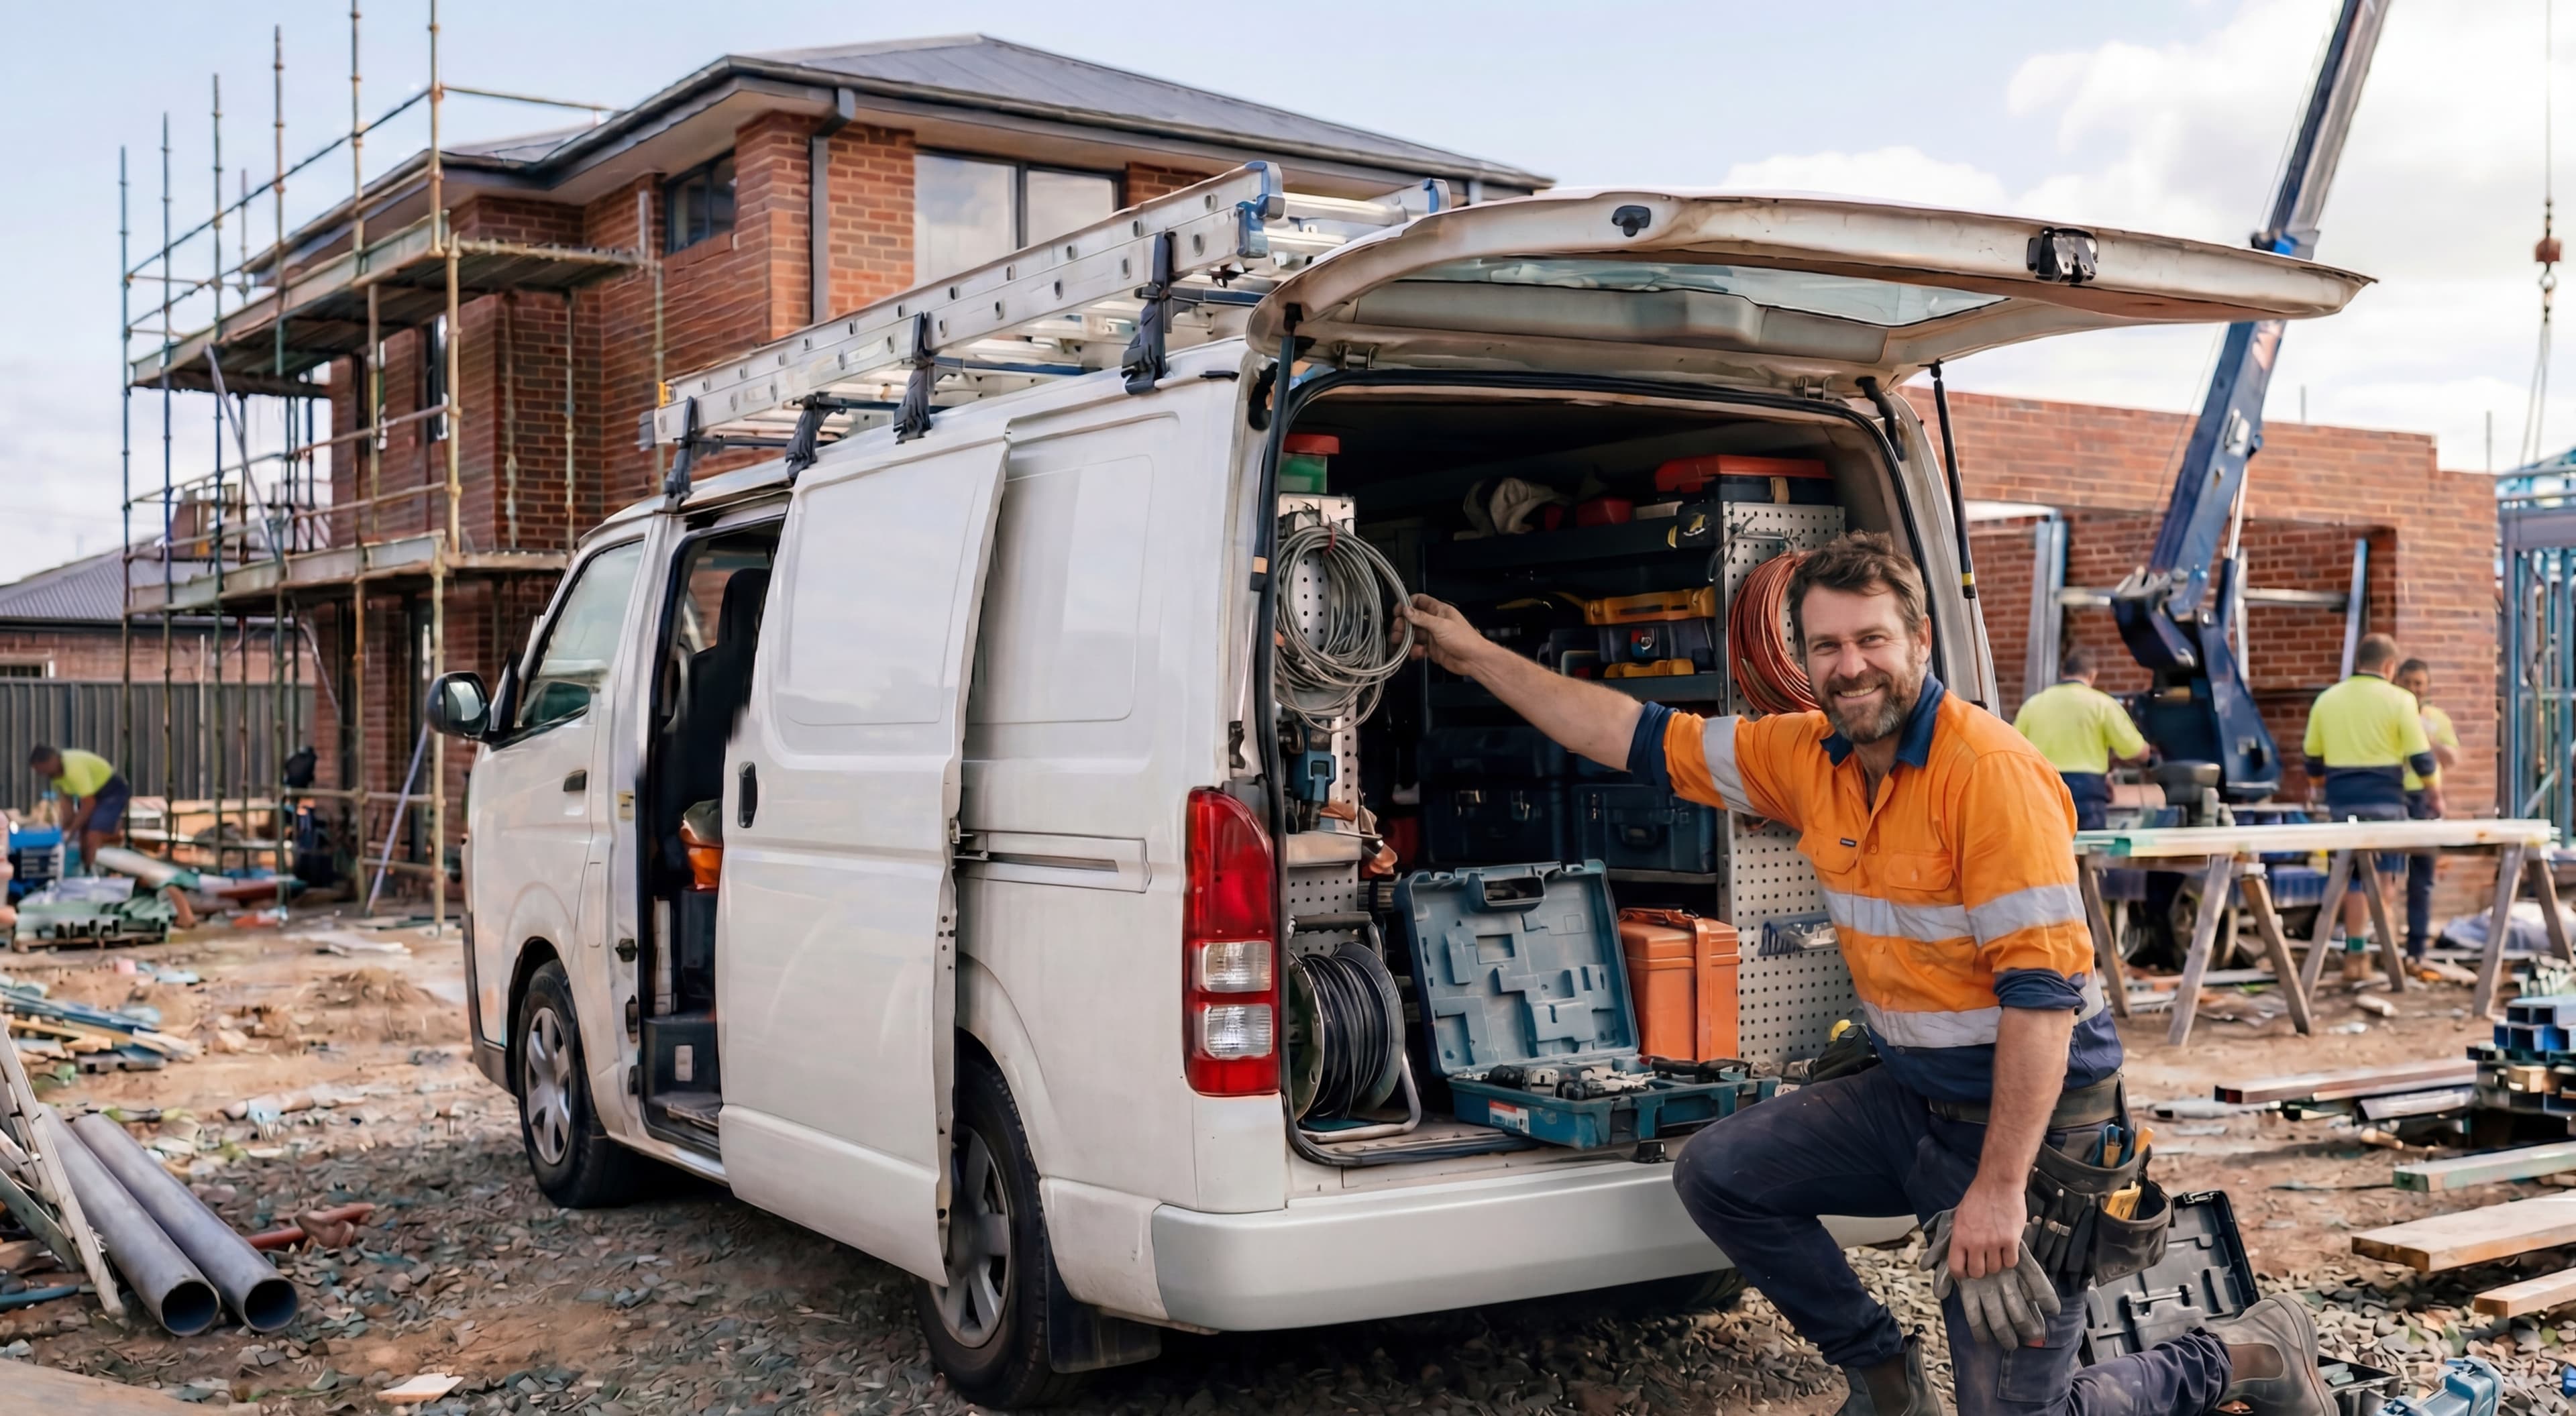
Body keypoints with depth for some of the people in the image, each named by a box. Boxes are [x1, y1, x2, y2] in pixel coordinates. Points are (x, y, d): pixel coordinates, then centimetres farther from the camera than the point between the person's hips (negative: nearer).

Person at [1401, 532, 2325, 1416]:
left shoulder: (1989, 771, -21)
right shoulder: (1810, 758, 1)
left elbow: (2042, 988, -24)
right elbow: (1639, 737, 9)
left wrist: (1998, 1188, -26)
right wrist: (1478, 655, 9)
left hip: (2032, 1113, -7)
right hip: (1911, 1096, 7)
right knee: (1718, 1173, 1)